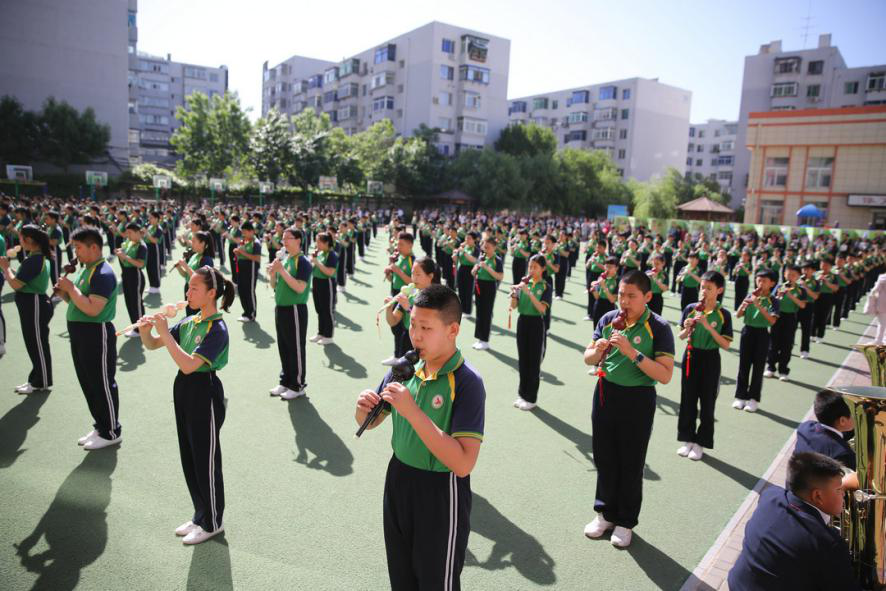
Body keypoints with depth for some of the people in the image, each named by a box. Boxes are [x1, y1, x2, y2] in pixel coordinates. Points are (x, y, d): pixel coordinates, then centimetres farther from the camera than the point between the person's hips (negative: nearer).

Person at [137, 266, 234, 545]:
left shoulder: (217, 329, -19)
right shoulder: (188, 322, 5)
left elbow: (189, 364, -28)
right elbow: (152, 345, 11)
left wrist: (164, 332, -26)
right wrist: (146, 330, -10)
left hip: (204, 394, -8)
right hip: (184, 389, 8)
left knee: (206, 460, 5)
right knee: (189, 458, 18)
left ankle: (212, 523, 23)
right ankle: (200, 515, 35)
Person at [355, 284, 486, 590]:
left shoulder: (467, 382, -22)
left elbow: (463, 464, -30)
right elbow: (369, 423, 8)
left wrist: (412, 412, -32)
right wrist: (363, 408, -15)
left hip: (441, 493, -5)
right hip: (398, 480, 6)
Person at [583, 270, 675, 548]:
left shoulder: (658, 327, -14)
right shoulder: (608, 319, -2)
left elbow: (665, 375, -21)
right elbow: (587, 359, 5)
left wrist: (632, 352, -30)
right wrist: (598, 350, -18)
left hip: (637, 400, -4)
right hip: (605, 393, 4)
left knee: (631, 464, 9)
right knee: (604, 458, 16)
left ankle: (626, 521, 29)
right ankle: (605, 512, 36)